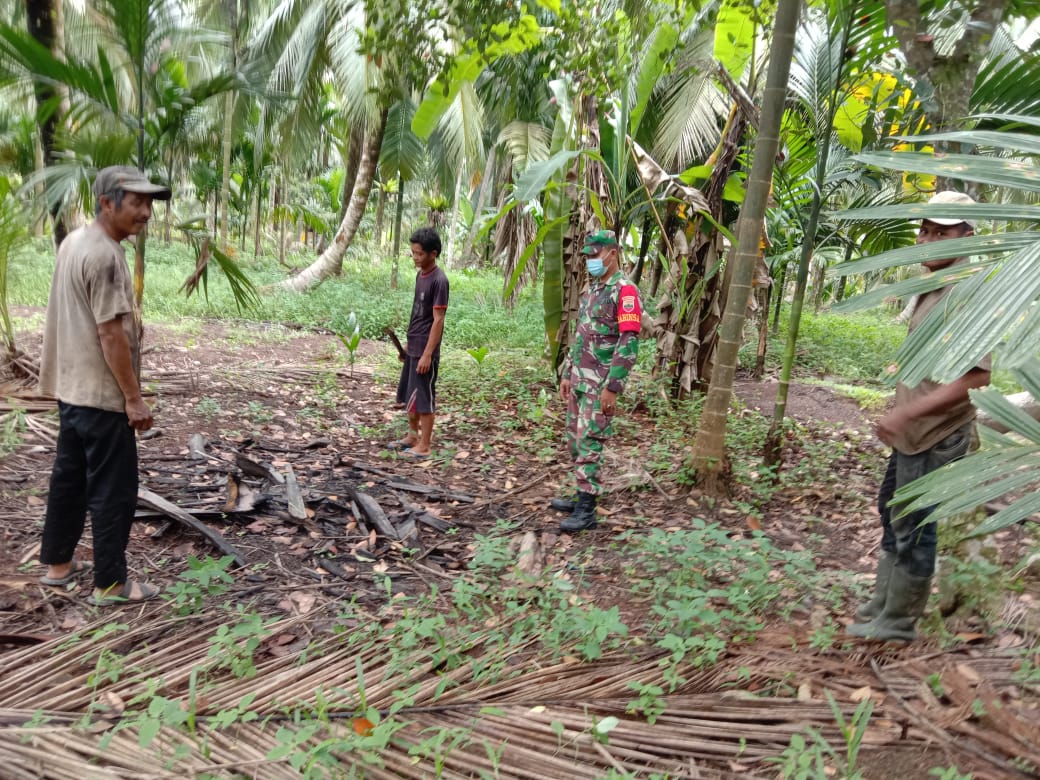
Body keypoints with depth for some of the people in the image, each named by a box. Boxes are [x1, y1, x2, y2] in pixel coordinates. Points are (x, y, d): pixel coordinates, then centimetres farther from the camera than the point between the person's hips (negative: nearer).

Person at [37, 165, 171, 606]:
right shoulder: (104, 256, -21)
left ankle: (57, 563, 33)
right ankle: (110, 584, 9)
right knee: (113, 490, 0)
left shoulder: (74, 242, 11)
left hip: (70, 388, 10)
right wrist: (134, 398, -18)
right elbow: (111, 335, -23)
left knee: (69, 478, 19)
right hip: (101, 395, -10)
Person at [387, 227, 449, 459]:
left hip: (425, 350, -9)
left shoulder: (439, 280, -17)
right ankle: (413, 436, 31)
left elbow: (438, 320, -19)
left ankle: (424, 446, 8)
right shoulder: (420, 275, 10)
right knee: (408, 395, 17)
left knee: (423, 397, -1)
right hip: (413, 347, 9)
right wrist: (408, 342, 19)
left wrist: (427, 354, -20)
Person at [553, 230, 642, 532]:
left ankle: (587, 511, -2)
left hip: (601, 383, -9)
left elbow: (629, 343, -21)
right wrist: (567, 374, 17)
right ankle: (583, 496, 26)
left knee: (588, 444, -8)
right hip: (579, 379, 9)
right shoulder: (591, 290, 15)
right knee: (575, 441, 14)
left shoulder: (625, 291, -14)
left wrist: (612, 387, -24)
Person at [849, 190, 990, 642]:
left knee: (913, 528, 2)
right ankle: (882, 605, 37)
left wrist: (907, 413, -29)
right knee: (892, 512, 21)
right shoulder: (933, 288, 10)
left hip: (936, 436, -10)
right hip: (913, 431, 10)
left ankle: (896, 624, 18)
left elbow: (976, 377, -27)